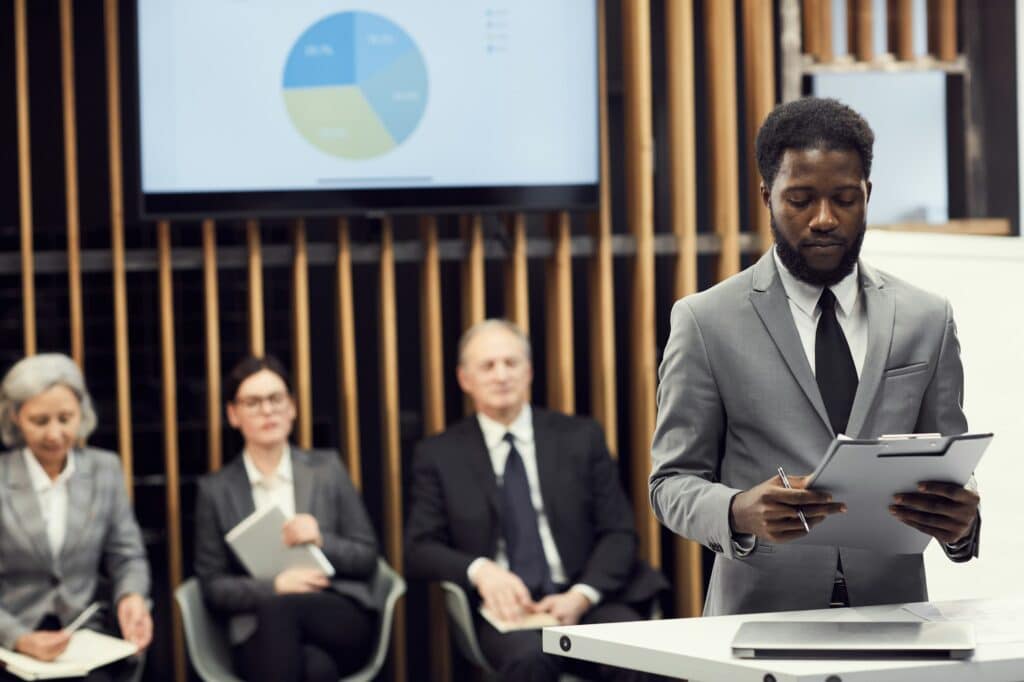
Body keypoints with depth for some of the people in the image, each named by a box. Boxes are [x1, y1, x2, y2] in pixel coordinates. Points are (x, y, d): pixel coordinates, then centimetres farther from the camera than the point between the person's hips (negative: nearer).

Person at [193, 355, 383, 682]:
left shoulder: (327, 469, 11)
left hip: (341, 622, 1)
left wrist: (322, 542, -10)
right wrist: (275, 586, -12)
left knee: (279, 610, -36)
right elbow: (213, 587, 6)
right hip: (262, 634, -1)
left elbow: (367, 557, 11)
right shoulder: (216, 491, 9)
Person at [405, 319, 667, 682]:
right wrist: (479, 569, -15)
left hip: (584, 602, 1)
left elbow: (618, 533, 8)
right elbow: (420, 549, 6)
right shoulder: (439, 456, 10)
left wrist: (582, 596, -10)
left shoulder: (581, 437, 11)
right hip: (506, 607, -1)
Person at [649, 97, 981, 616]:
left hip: (892, 620, 5)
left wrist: (959, 520, -10)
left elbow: (950, 471, 14)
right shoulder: (706, 322, 4)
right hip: (759, 614, -5)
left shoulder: (928, 320, 12)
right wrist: (739, 512, -19)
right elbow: (673, 482, 4)